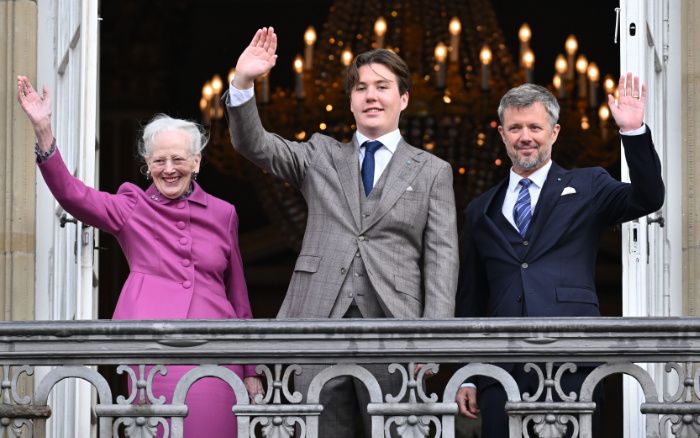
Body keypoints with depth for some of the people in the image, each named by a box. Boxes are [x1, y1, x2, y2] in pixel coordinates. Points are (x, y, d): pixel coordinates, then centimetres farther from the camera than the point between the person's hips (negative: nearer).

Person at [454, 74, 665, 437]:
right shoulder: (481, 212, 20)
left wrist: (634, 132, -17)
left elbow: (647, 199, -5)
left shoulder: (586, 187, 13)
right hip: (502, 374, 3)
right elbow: (470, 301, 20)